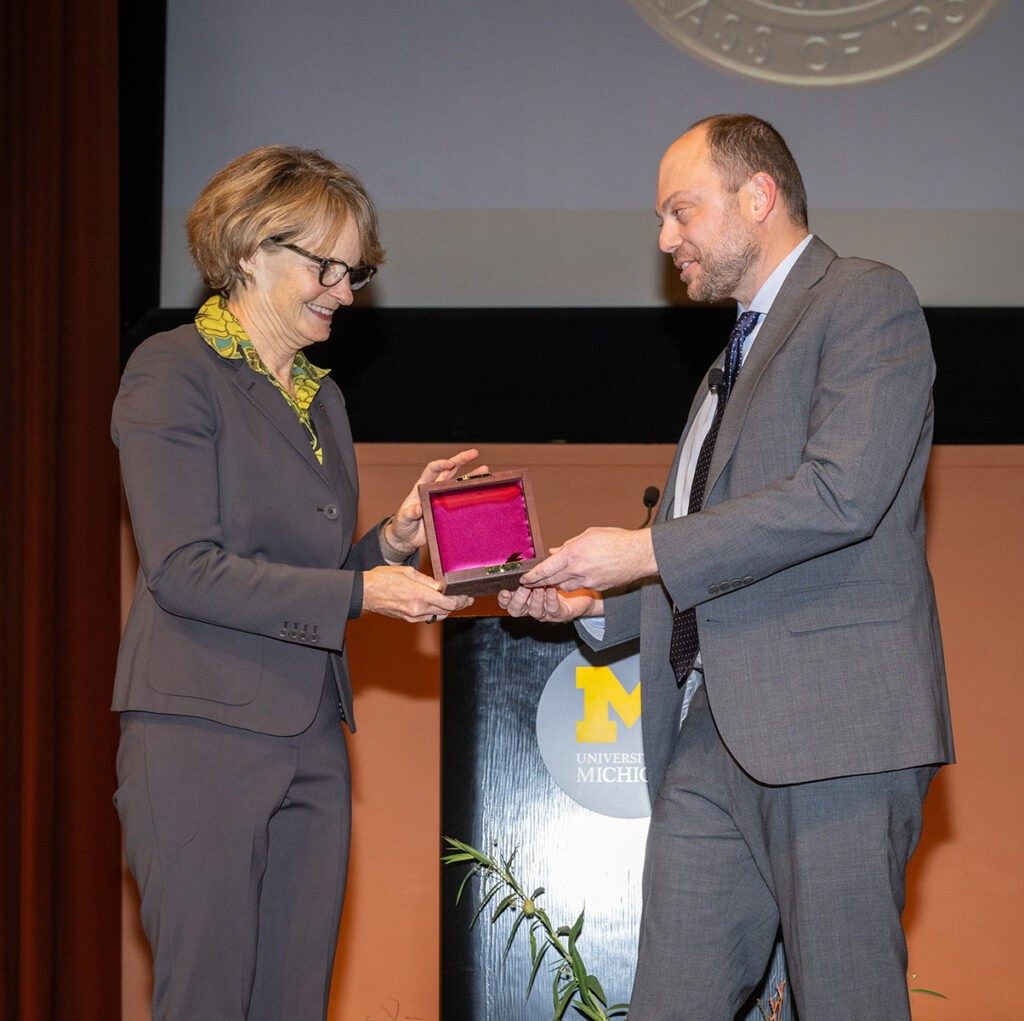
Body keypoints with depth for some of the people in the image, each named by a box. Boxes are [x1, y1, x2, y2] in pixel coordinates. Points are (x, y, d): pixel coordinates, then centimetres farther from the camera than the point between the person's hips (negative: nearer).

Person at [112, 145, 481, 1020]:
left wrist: (393, 541, 0)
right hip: (204, 734, -7)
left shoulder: (322, 397, 19)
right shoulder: (175, 372, -4)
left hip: (312, 743, 7)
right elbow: (184, 570, -14)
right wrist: (359, 593, -17)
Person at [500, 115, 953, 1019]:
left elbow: (841, 494, -17)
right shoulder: (738, 357, 27)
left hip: (830, 721, -8)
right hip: (710, 740, 8)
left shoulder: (866, 301, -2)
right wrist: (595, 599, 13)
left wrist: (646, 552, -12)